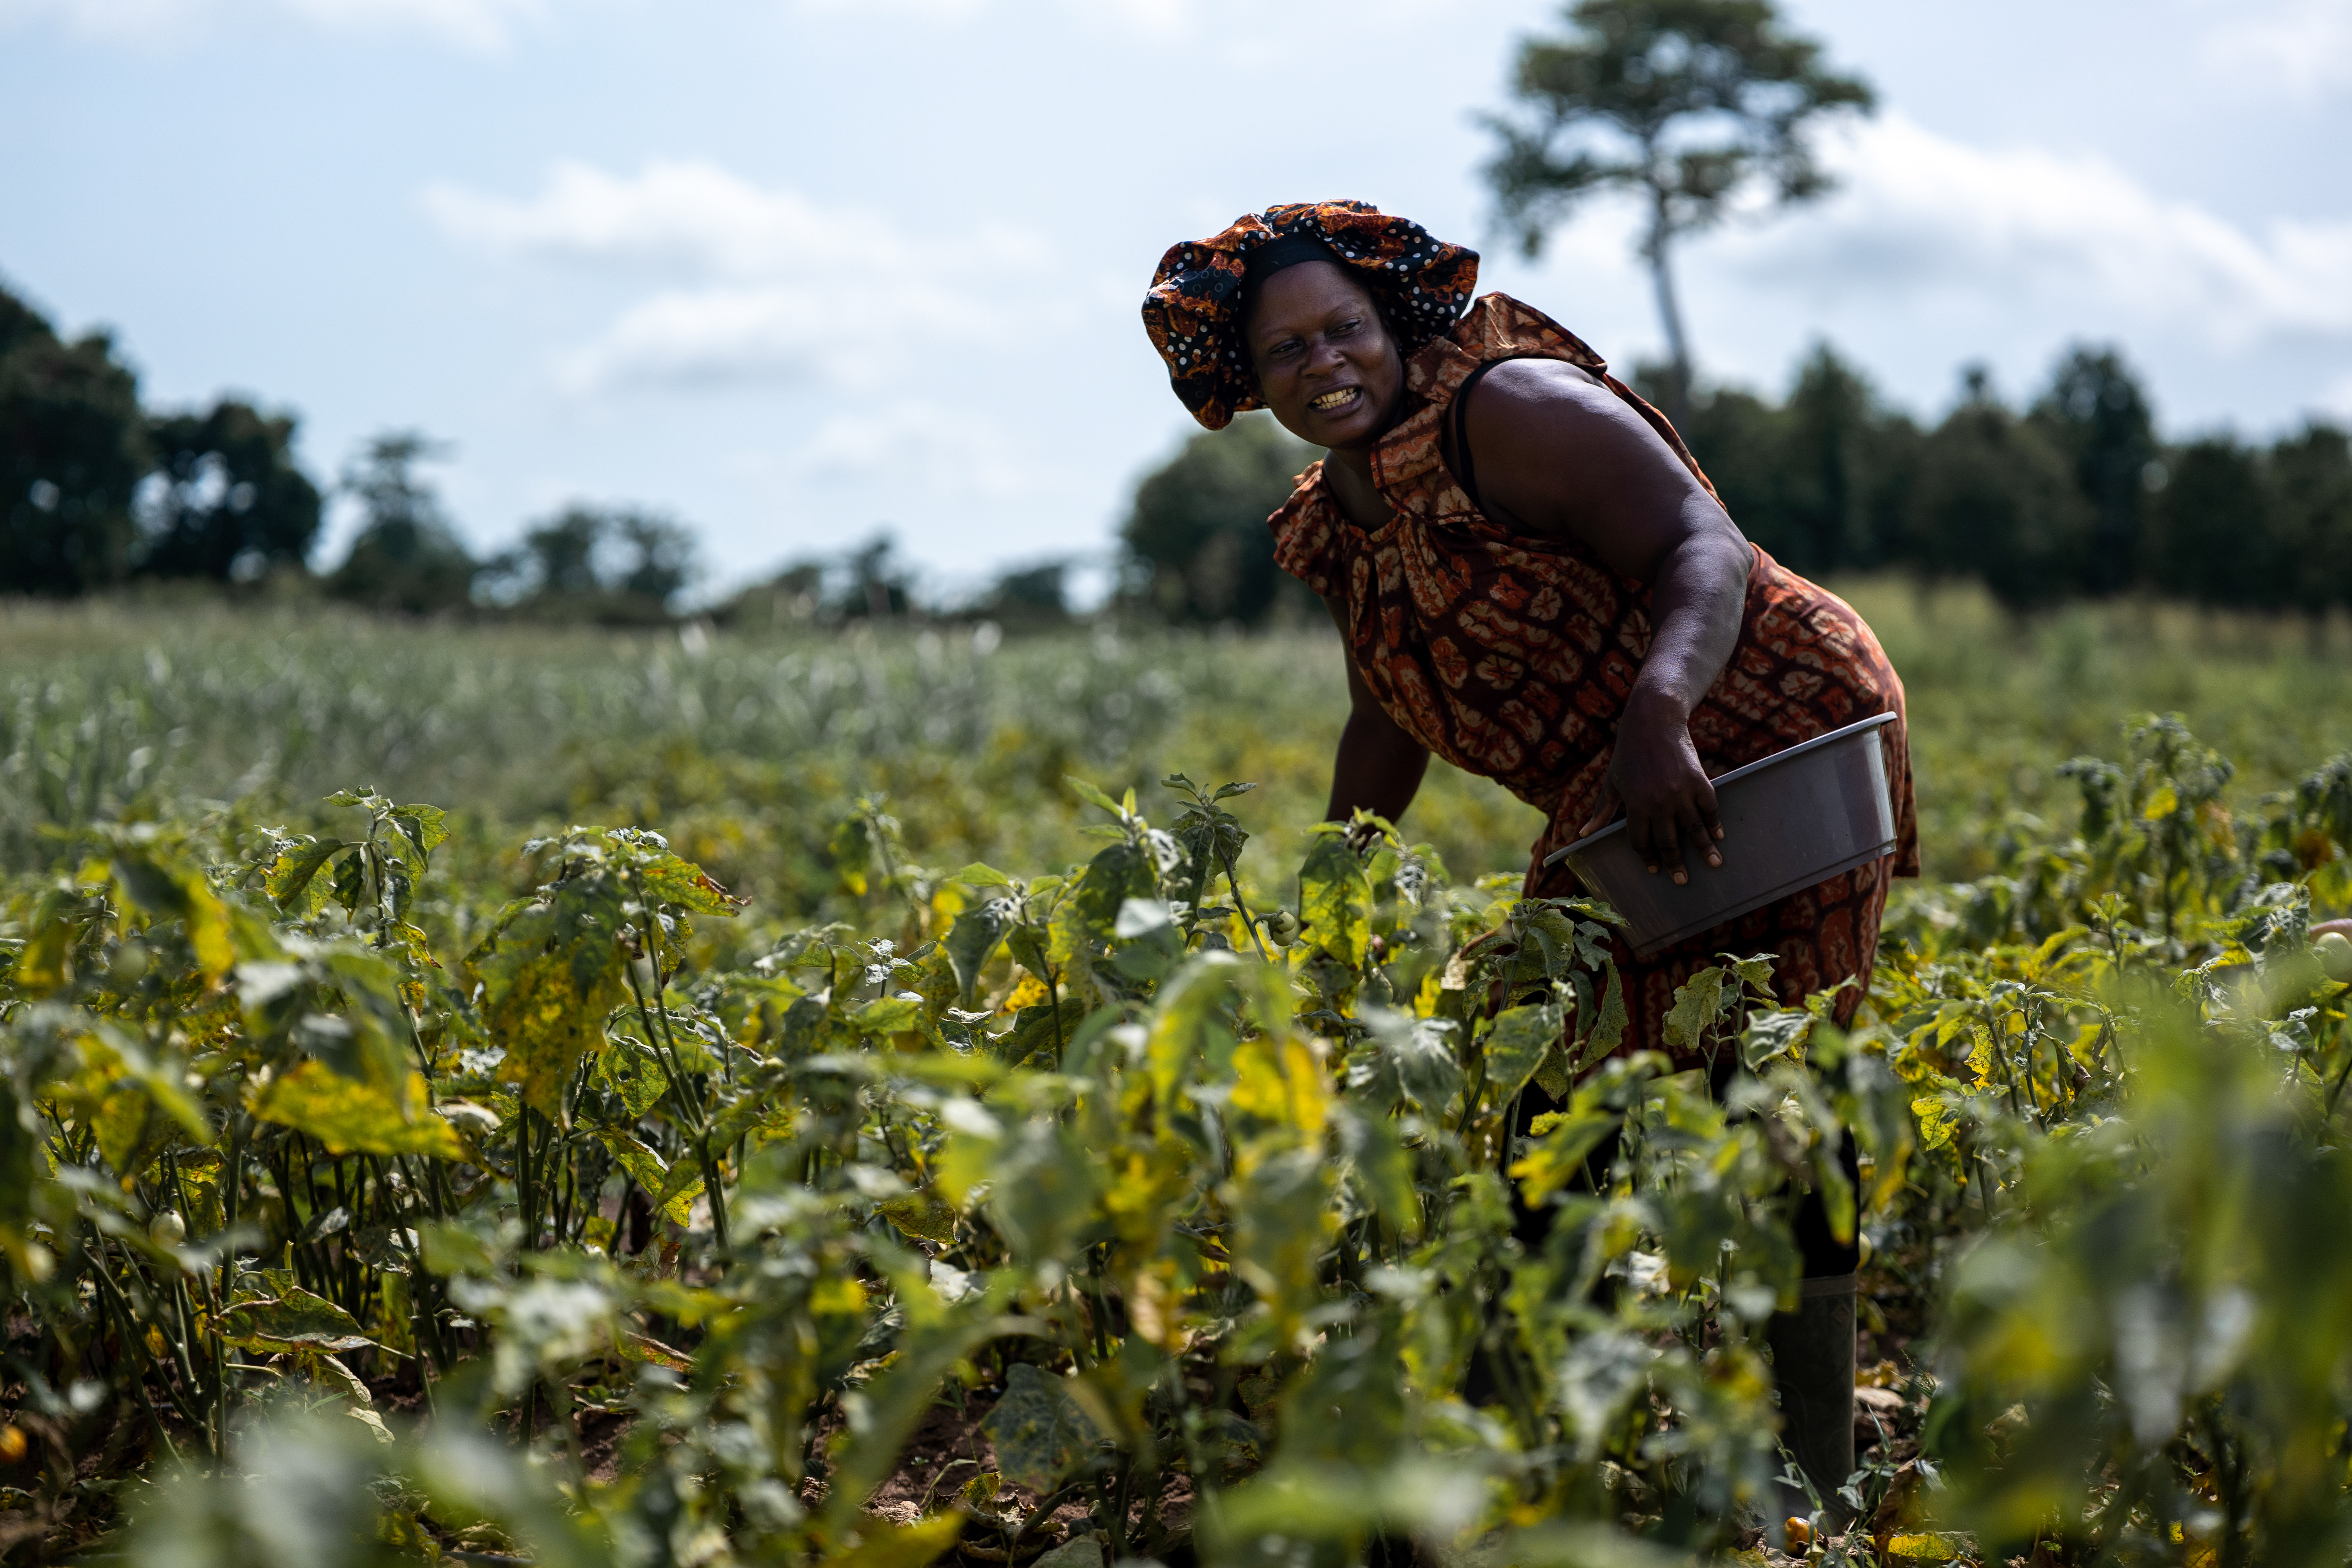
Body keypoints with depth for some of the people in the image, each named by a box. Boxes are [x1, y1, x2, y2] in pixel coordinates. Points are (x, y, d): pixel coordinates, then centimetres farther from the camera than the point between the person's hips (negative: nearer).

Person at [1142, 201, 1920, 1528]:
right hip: (1619, 818, 9)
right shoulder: (1336, 529, 10)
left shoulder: (1510, 412, -16)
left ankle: (1809, 1497, -6)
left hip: (1776, 745, -9)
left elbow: (1705, 548, -25)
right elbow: (1390, 725, 20)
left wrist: (1659, 712, -42)